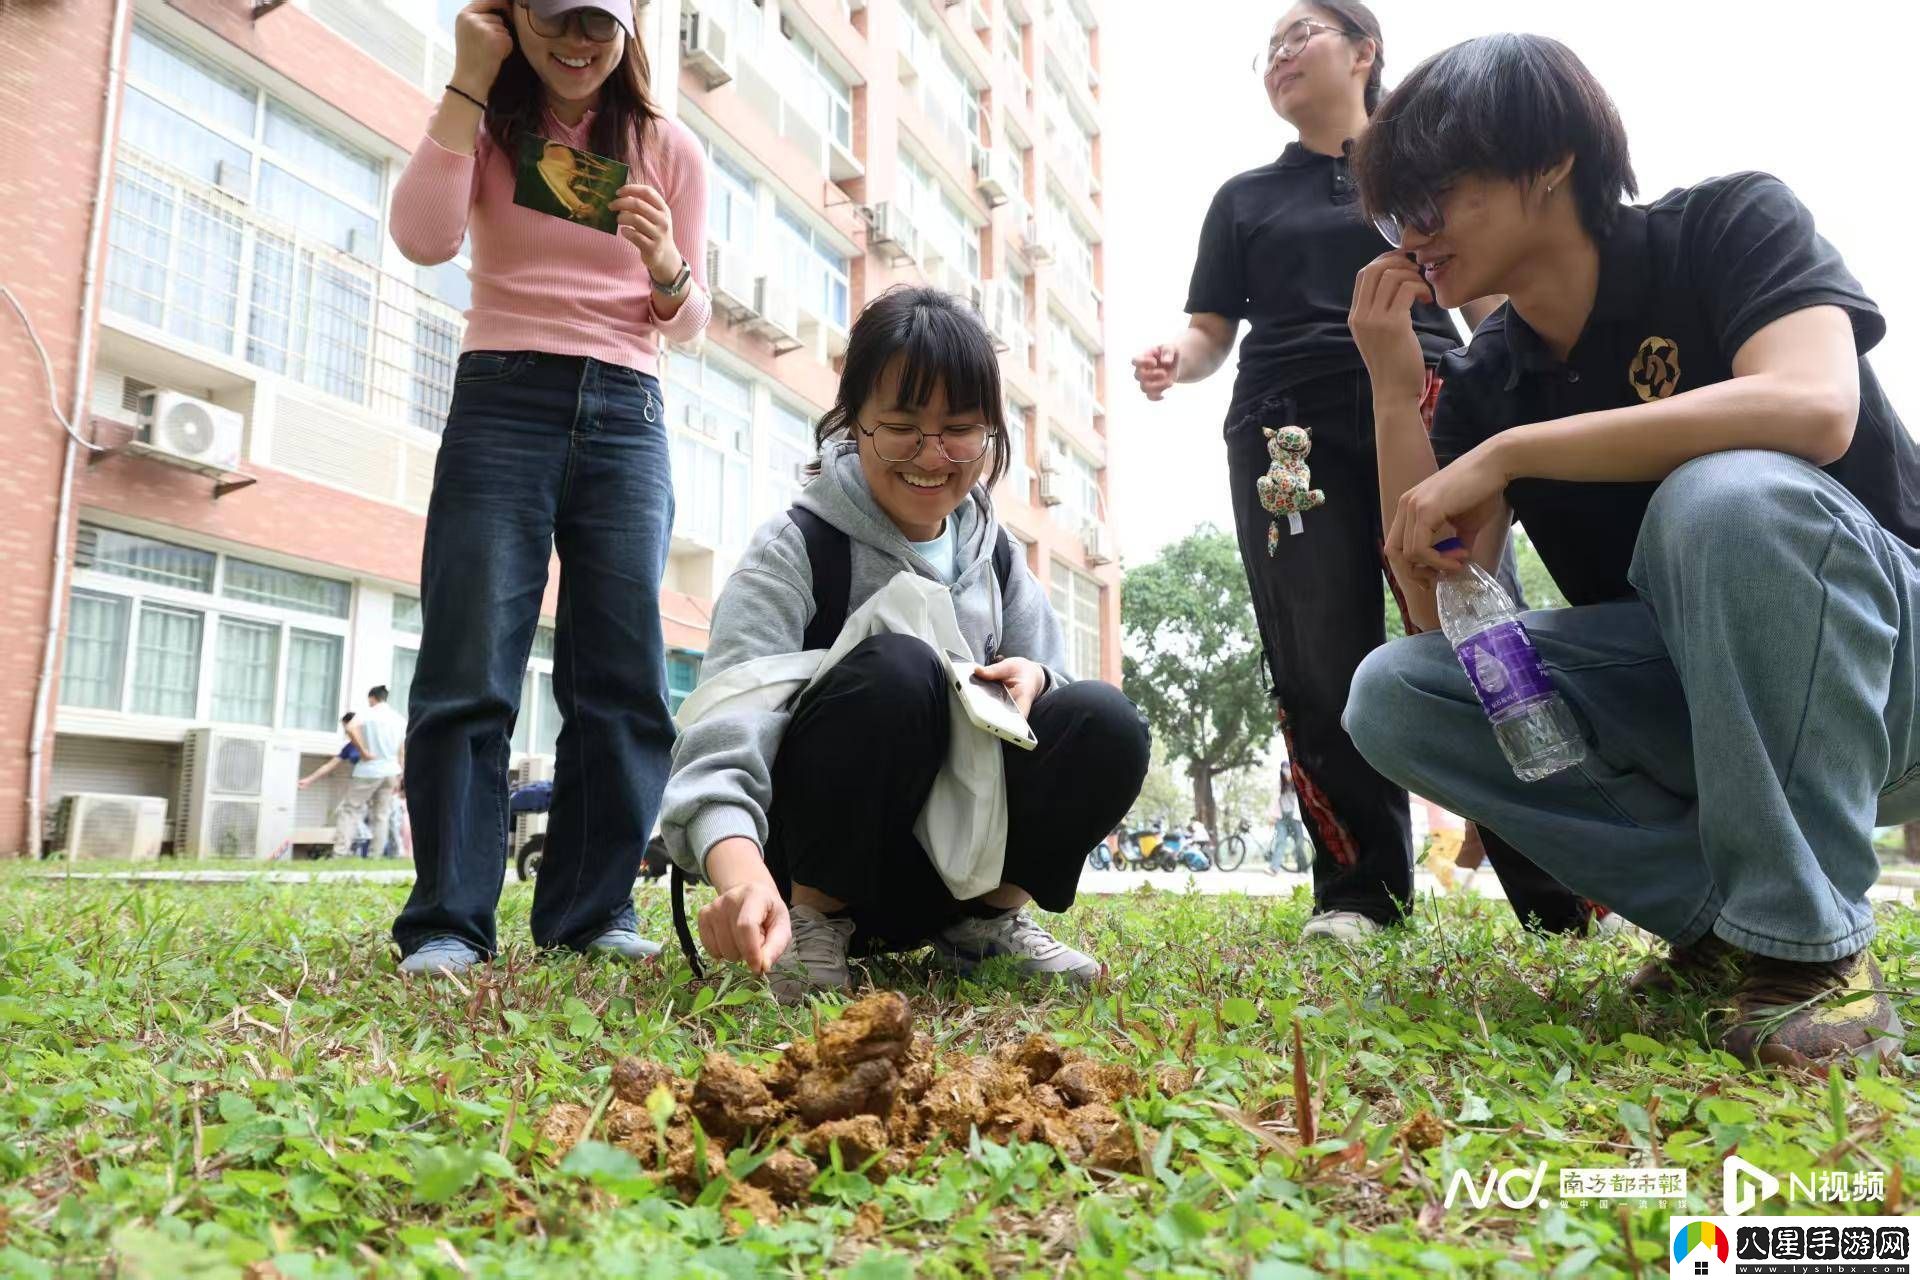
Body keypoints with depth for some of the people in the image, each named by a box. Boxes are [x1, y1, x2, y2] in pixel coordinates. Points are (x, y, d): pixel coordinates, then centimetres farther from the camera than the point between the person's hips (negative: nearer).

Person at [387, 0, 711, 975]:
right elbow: (424, 239, -9)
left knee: (623, 681, -3)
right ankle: (448, 920, -3)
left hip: (626, 419, 2)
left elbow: (687, 324, 12)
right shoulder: (486, 128, 11)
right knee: (470, 670, -8)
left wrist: (667, 267, -11)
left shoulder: (668, 150, 12)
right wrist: (468, 83, -5)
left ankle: (590, 910, 6)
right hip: (501, 402, -1)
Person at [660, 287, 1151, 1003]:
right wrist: (741, 872, -50)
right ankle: (815, 921, -14)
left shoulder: (993, 555, 4)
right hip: (817, 857, -4)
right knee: (896, 669, -32)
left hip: (954, 857, 5)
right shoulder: (796, 549, -15)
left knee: (1105, 720, -20)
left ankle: (990, 918, 0)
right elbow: (726, 733, -29)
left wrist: (1033, 680, -18)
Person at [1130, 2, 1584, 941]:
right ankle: (1361, 890, 2)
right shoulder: (1244, 198, 24)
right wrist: (1173, 362, -7)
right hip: (1289, 435, 2)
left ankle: (1559, 888, -4)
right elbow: (1211, 329, 17)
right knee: (1322, 670, -7)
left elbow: (1490, 306, 16)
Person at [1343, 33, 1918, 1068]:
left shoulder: (1729, 226, -10)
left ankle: (1811, 947, -21)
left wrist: (1505, 454, -29)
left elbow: (1812, 409, -32)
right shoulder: (1483, 384, 2)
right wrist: (1393, 387, -9)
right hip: (1683, 693, 5)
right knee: (1393, 695, -16)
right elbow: (1446, 617, -7)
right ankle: (1725, 918, -8)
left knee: (1727, 494, -36)